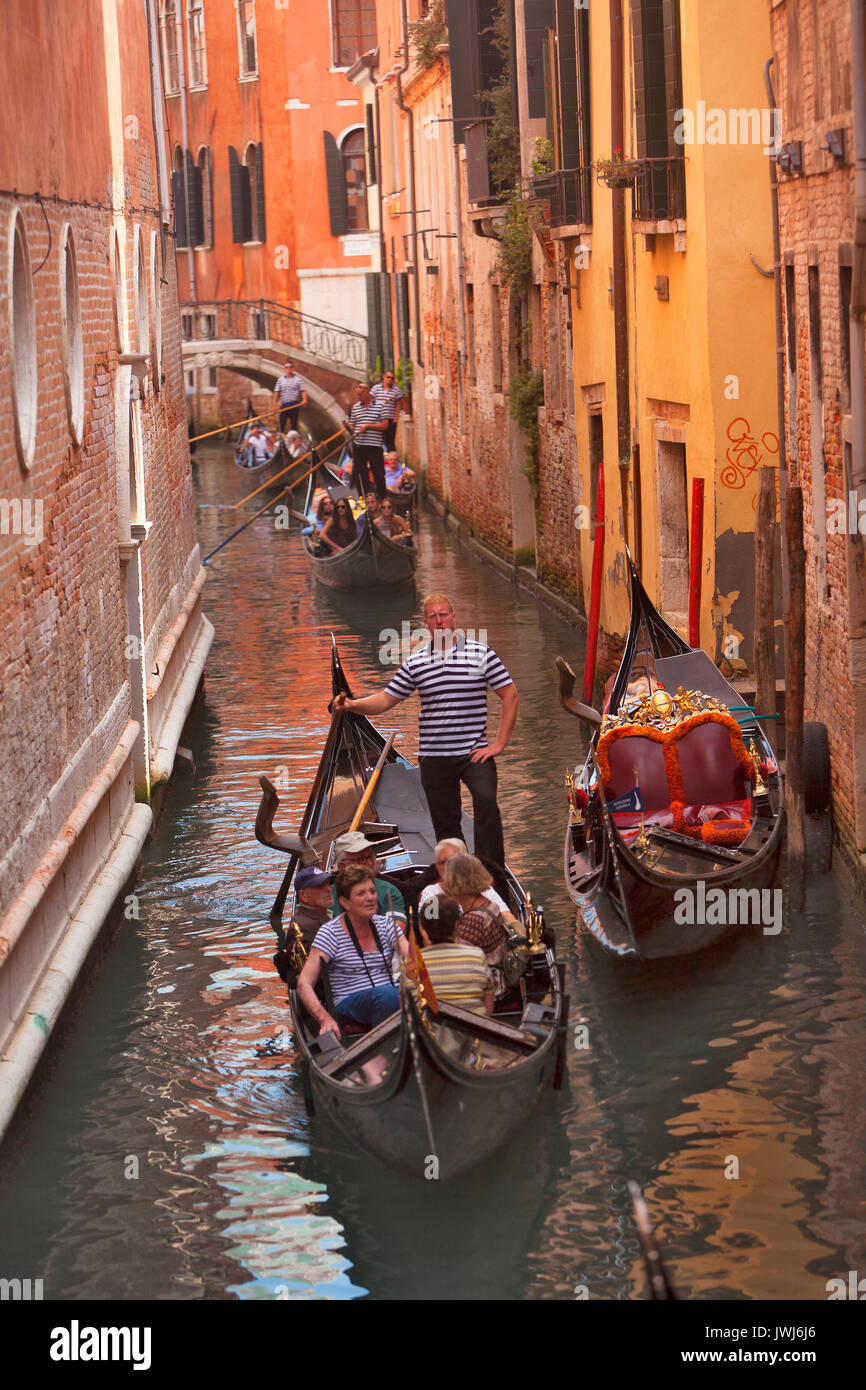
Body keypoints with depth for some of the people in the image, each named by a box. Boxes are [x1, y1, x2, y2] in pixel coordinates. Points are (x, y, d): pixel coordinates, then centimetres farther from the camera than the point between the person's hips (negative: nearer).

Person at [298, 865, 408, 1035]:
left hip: (389, 996, 4)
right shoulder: (330, 933, -3)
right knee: (386, 994, -36)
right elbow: (304, 985, -10)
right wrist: (325, 1019, -27)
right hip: (348, 1004, -4)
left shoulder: (385, 924, 12)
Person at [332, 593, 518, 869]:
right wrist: (351, 704, -8)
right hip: (434, 757, 3)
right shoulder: (415, 663, 8)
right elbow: (385, 700, 10)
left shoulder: (481, 653, 0)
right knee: (444, 824, 6)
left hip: (474, 752, -3)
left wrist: (499, 743, -4)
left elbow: (509, 696, 2)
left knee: (486, 800, -27)